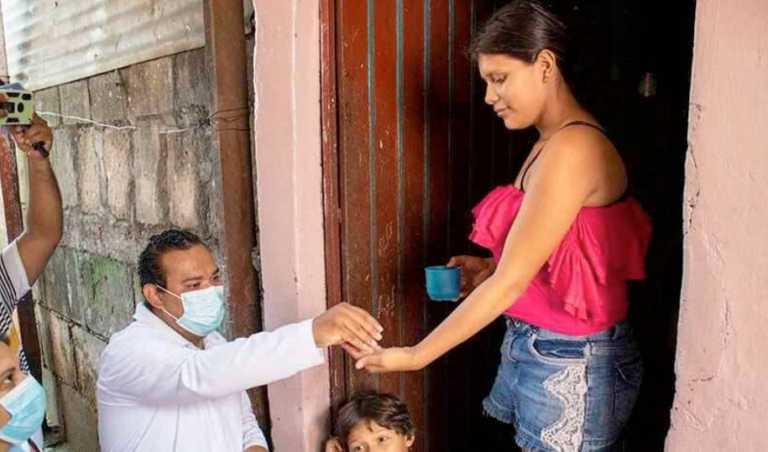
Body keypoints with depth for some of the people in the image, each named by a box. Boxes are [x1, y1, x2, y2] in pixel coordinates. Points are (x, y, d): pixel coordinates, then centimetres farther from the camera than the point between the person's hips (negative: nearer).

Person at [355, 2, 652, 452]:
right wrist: (489, 269, -1)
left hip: (571, 364, -8)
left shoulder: (573, 148, -22)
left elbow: (510, 283, -23)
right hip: (533, 345, 8)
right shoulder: (552, 143, 8)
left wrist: (416, 355, -17)